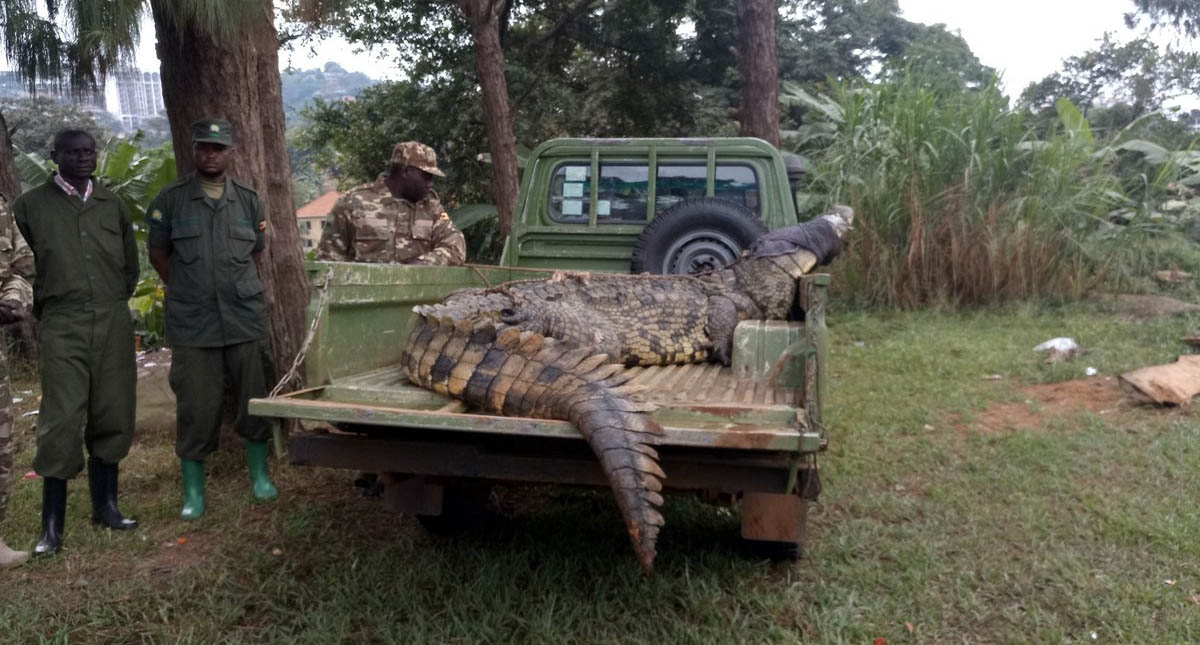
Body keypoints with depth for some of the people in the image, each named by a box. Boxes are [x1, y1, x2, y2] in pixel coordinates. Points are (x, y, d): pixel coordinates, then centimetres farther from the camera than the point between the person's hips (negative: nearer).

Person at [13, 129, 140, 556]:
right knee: (62, 421, -7)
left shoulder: (112, 204, 12)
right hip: (62, 326, -3)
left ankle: (105, 505, 19)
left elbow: (131, 263, 21)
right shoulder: (31, 205, 3)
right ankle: (52, 525, 1)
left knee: (112, 416, 6)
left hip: (113, 322, 3)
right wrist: (43, 309, 9)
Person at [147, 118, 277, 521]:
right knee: (196, 407, 2)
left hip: (245, 319, 2)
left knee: (254, 400, 7)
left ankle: (259, 475, 23)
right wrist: (187, 291, 10)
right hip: (192, 324, -2)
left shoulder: (249, 200, 8)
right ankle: (193, 491, 14)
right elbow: (158, 254, 9)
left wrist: (240, 291, 13)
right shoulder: (170, 200, 2)